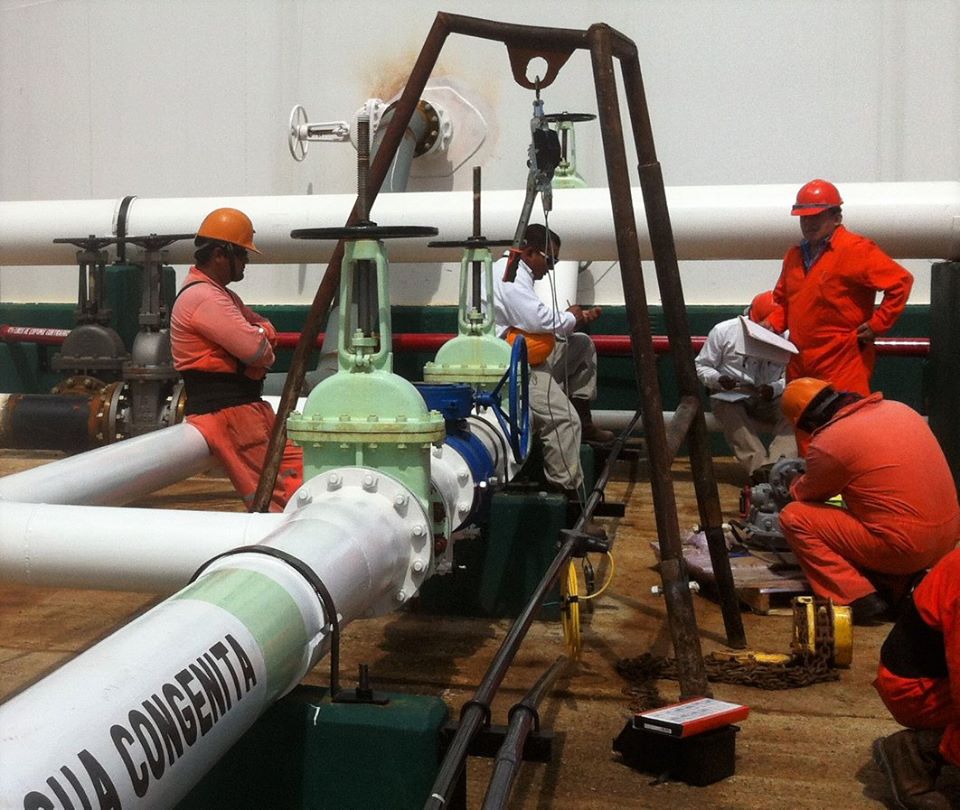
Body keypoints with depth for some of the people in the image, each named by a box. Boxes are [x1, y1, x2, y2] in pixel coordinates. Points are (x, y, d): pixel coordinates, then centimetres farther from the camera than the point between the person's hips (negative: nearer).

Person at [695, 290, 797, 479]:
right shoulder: (724, 331, -1)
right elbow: (701, 366, 4)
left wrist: (774, 389, -19)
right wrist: (719, 379, -18)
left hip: (769, 399, 2)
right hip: (730, 397, -1)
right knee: (730, 413, -37)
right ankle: (761, 469, -47)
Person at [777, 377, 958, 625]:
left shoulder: (828, 442, -13)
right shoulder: (898, 408, 7)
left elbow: (805, 496, 5)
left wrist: (795, 483, 28)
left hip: (905, 547, -8)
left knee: (794, 517, -2)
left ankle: (858, 599, -5)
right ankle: (903, 585, 13)